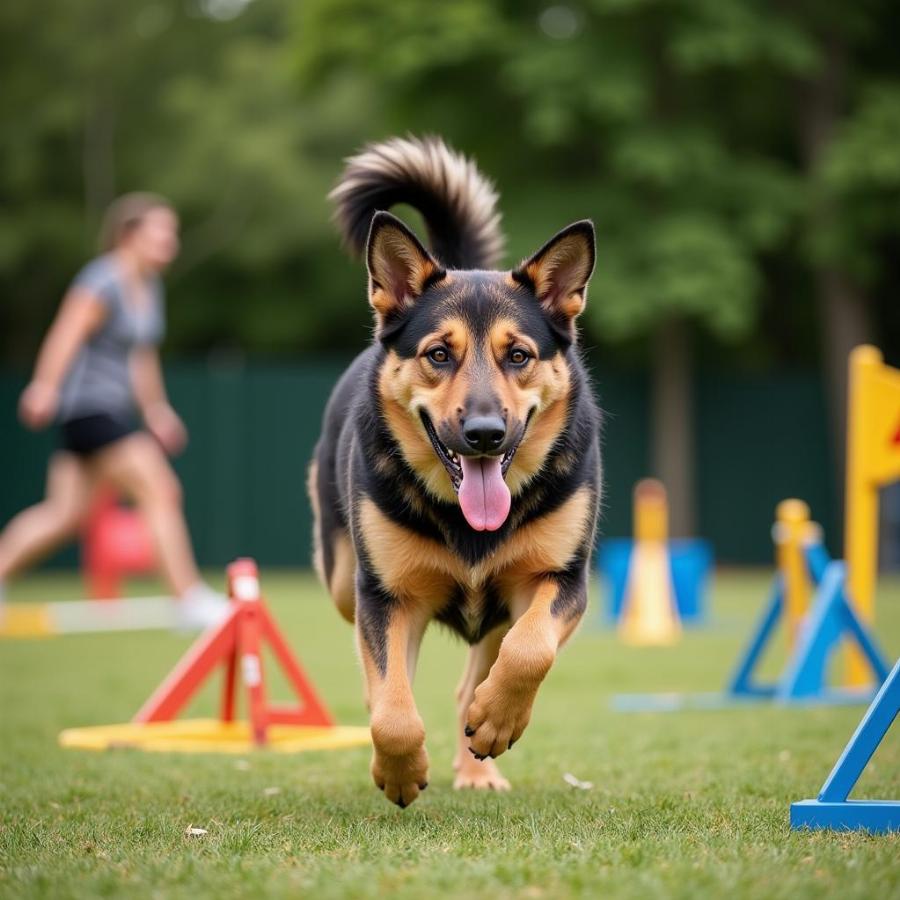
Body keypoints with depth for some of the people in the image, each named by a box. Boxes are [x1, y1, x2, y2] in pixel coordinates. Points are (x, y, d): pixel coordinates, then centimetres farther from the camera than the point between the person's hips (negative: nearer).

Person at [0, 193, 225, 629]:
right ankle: (191, 599, -9)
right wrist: (45, 386, -36)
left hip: (116, 411, 10)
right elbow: (66, 335, -25)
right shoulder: (103, 283, -14)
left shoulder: (149, 286, 15)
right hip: (89, 408, -10)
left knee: (65, 512, 11)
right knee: (162, 492, -12)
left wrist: (157, 410, 29)